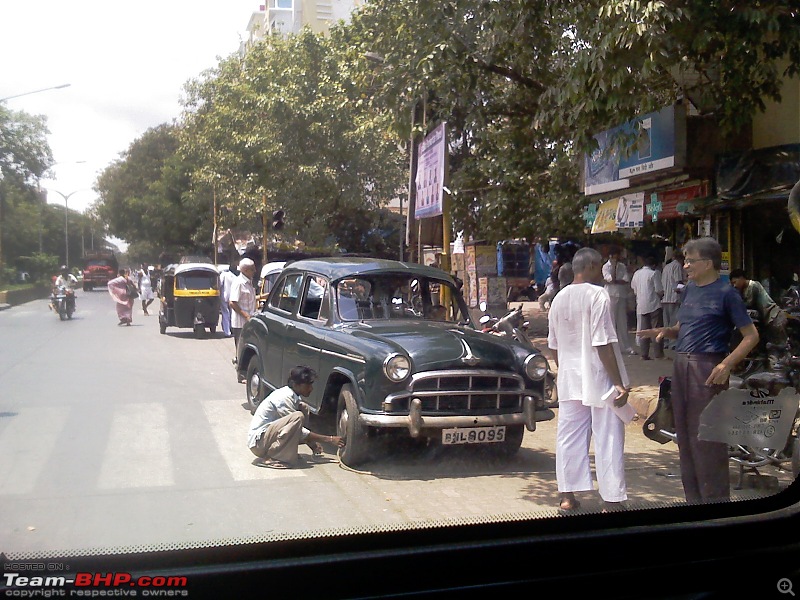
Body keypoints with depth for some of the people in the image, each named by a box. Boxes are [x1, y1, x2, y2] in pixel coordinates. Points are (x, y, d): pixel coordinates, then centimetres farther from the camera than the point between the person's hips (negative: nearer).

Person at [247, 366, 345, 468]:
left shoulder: (290, 395, 7)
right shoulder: (285, 398, -21)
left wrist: (312, 443, 3)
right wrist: (329, 439, -16)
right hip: (257, 442, -10)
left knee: (303, 408, 6)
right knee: (298, 417, -28)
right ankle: (269, 458, -20)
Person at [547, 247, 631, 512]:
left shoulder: (559, 298, 8)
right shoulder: (597, 295, -12)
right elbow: (602, 343, -17)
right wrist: (619, 383, -15)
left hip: (569, 380, 7)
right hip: (599, 380, -6)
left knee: (569, 437, 11)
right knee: (608, 440, 1)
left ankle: (568, 496, 18)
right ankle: (611, 499, 6)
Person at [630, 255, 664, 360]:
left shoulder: (636, 273, 9)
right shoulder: (654, 273, -8)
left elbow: (634, 290, 14)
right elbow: (659, 291, -9)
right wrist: (661, 295, 11)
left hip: (641, 306, 5)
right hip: (654, 305, -5)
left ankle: (644, 354, 7)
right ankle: (659, 353, -1)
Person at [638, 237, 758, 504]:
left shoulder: (726, 293, -8)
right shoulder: (690, 289, 13)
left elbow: (751, 335, -10)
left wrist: (727, 364, -21)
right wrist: (664, 331, 1)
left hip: (708, 368, -8)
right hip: (682, 364, 8)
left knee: (708, 437, -5)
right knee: (685, 433, 12)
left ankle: (715, 498, 6)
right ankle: (693, 497, 24)